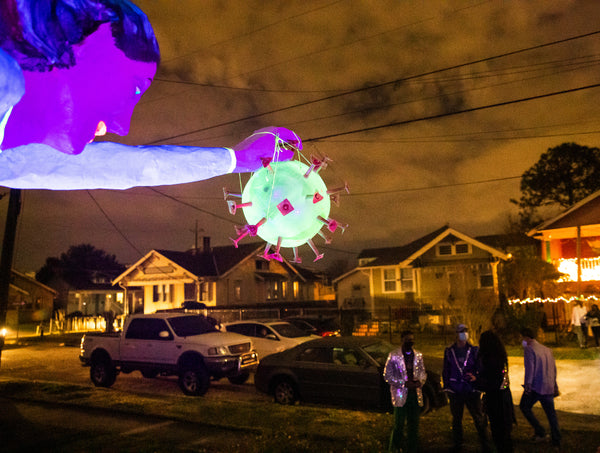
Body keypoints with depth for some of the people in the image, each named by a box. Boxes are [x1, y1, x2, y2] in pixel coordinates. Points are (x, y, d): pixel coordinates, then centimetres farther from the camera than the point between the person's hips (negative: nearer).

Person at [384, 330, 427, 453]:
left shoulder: (418, 355, 9)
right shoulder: (394, 355, -5)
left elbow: (423, 372, 17)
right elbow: (387, 375, -6)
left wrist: (420, 381, -6)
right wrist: (404, 383, -14)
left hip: (415, 394, 4)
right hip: (401, 395, -4)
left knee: (413, 424, 11)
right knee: (399, 425, -1)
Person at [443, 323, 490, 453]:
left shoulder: (474, 350, 0)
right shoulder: (449, 351, 4)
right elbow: (446, 370, 9)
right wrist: (446, 387, 4)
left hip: (472, 390, -1)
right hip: (455, 391, 2)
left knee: (479, 418, 2)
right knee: (456, 419, 12)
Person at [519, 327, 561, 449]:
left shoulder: (529, 349, -9)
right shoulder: (547, 349, 14)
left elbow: (530, 368, -16)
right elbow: (554, 368, 19)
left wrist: (527, 385, -13)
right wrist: (554, 385, 26)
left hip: (535, 386, -7)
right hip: (548, 387, 7)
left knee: (524, 407, 10)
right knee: (551, 413, 12)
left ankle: (540, 432, 5)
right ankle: (556, 442, 17)